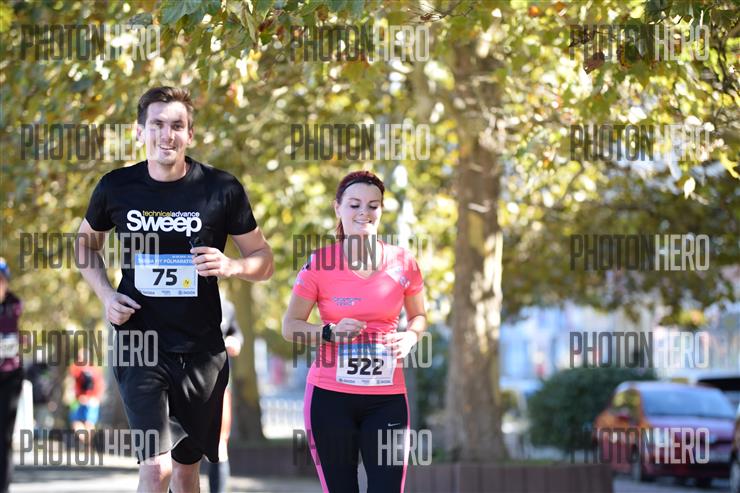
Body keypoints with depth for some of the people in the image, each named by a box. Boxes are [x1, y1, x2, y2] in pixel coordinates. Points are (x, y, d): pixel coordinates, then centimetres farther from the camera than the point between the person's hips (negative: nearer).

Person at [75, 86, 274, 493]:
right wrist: (106, 295, -1)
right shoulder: (116, 188, -1)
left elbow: (264, 260, 5)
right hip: (139, 342, -1)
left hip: (201, 349, 1)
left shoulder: (222, 189, -4)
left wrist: (232, 266, -18)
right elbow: (86, 245, 17)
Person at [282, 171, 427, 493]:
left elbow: (419, 316, 18)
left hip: (387, 397, 1)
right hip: (330, 394, -1)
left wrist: (409, 337, -4)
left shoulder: (402, 262, 4)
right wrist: (330, 332, -16)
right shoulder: (319, 262, -1)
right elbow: (290, 327, 2)